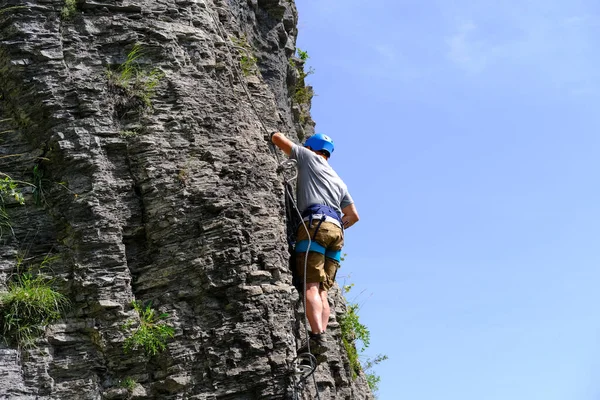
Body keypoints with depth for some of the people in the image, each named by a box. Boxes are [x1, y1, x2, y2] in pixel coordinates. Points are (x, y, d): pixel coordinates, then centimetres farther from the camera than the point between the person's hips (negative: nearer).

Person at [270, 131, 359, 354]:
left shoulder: (309, 157, 16)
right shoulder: (339, 181, 32)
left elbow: (278, 138, 17)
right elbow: (354, 216, 28)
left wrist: (273, 136, 40)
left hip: (315, 224, -6)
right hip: (336, 230, 6)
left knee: (311, 286, -17)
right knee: (322, 290, 0)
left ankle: (317, 337, -31)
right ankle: (322, 335, -16)